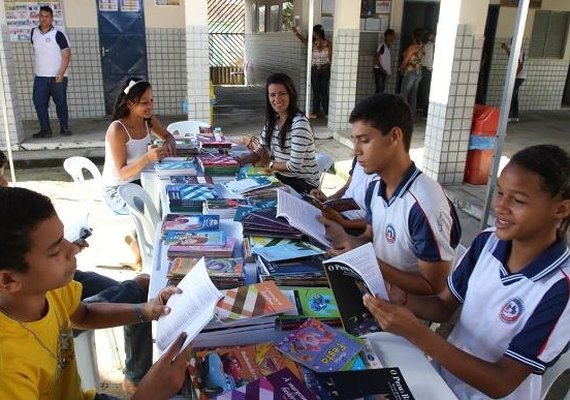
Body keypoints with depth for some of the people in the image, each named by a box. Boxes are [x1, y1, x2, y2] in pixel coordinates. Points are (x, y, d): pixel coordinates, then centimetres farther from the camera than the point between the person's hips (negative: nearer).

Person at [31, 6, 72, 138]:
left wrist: (61, 73, -18)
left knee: (61, 103, 3)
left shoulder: (58, 34, -6)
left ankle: (64, 128, 17)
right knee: (39, 103, -2)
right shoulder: (34, 32, 9)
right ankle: (45, 130, 3)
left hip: (57, 76, -4)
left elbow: (66, 55, -10)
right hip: (40, 77, 4)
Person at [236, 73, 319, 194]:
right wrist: (241, 161, -11)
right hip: (281, 177, 7)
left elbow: (294, 166, -23)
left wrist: (270, 165, -8)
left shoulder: (300, 123, -22)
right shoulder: (272, 119, 4)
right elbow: (262, 149, 7)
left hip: (303, 184, -7)